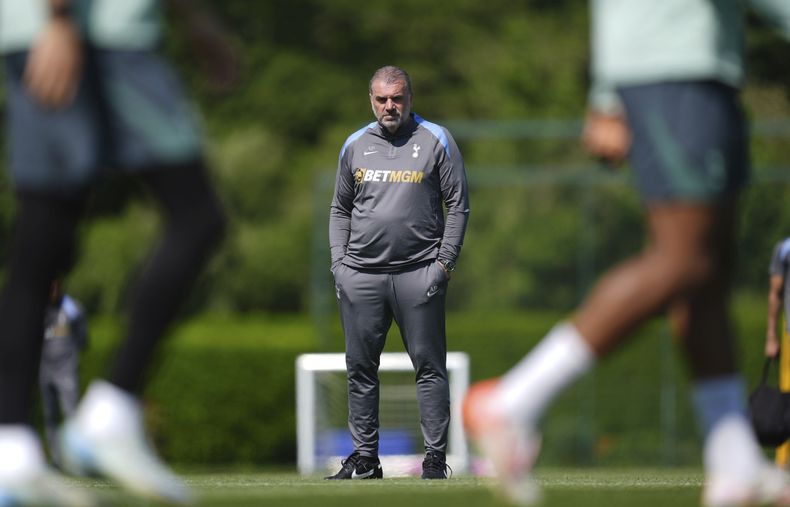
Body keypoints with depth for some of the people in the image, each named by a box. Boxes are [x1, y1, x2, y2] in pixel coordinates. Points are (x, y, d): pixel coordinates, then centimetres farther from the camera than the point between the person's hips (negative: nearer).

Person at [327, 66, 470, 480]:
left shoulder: (436, 140, 2)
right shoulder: (355, 145, 12)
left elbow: (458, 205, 2)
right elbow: (340, 209, 19)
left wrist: (444, 262, -6)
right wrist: (338, 263, 7)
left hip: (419, 273, -4)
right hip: (360, 275, 4)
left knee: (429, 366, -4)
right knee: (360, 367, 5)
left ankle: (435, 457, -2)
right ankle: (365, 457, 12)